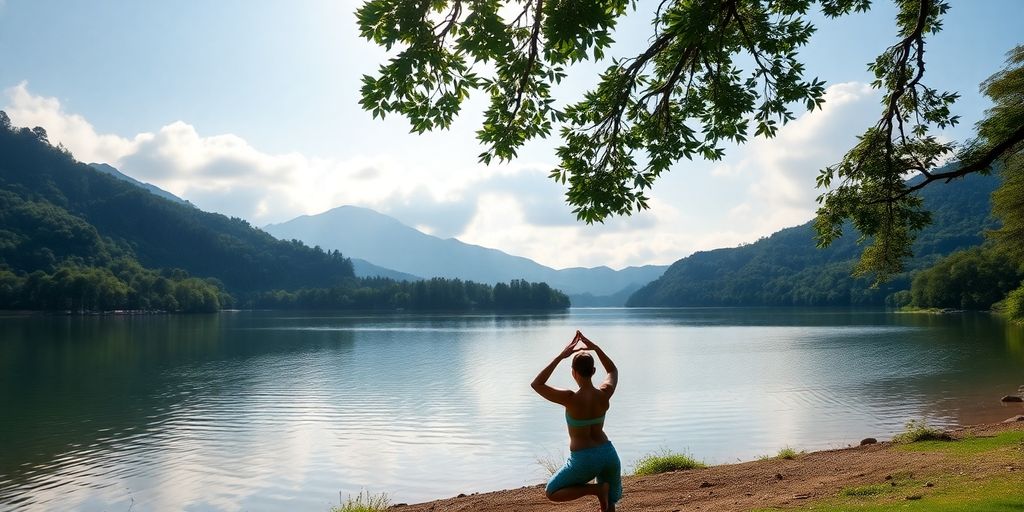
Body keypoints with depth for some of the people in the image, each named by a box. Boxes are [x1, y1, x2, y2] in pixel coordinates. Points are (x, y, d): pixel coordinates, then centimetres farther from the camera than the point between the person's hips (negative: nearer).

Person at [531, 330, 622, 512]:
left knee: (552, 493, 15)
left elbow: (536, 384, -13)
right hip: (608, 454, 5)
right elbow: (613, 370, 15)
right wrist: (595, 348, 4)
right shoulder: (604, 394, -8)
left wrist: (560, 356, -16)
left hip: (584, 459, -5)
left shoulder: (571, 399, -21)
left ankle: (595, 489, -2)